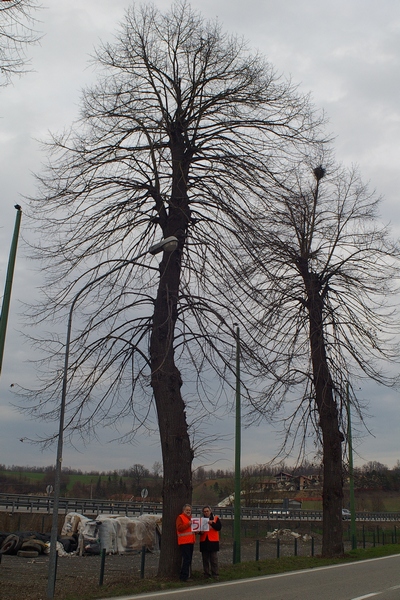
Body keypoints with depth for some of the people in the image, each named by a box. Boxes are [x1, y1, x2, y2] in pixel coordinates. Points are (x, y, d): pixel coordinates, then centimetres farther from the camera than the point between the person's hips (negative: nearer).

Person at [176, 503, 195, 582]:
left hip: (190, 541, 9)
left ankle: (186, 575, 18)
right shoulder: (180, 517, -4)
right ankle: (184, 576, -9)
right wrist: (188, 524, -24)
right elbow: (179, 528, -17)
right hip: (184, 542, -9)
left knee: (189, 559, 11)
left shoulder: (190, 517, 22)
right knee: (186, 559, -13)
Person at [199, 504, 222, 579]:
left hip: (213, 541, -3)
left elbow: (219, 527, -8)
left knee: (214, 559, -2)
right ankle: (207, 575, 14)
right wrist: (200, 532, -8)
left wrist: (212, 523, -22)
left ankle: (215, 575, 3)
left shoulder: (216, 519, 5)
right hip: (204, 541, 3)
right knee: (205, 560, 6)